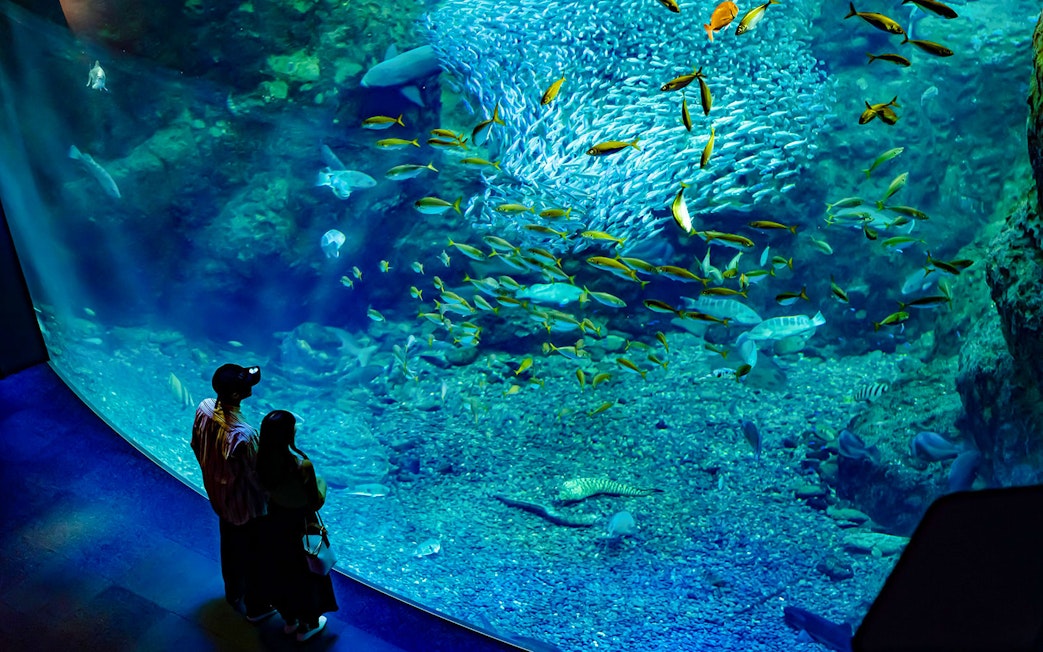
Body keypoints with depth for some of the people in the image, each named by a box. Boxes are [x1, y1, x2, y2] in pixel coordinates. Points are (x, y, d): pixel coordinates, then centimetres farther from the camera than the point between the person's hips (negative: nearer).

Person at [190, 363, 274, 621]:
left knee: (230, 544, 30)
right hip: (246, 504, -7)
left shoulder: (204, 408, -19)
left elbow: (196, 447, 0)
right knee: (254, 554, 18)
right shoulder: (242, 435, -41)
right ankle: (257, 606, 41)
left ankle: (233, 592, 55)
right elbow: (257, 476, -27)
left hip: (218, 494, 7)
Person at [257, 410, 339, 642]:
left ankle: (289, 620, 50)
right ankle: (307, 625, 42)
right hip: (300, 524, -5)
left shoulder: (262, 458, -19)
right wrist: (321, 482, -3)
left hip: (275, 520, 5)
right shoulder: (302, 465, -35)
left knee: (281, 570, 27)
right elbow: (316, 502, -21)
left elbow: (264, 488, -2)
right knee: (305, 573, 21)